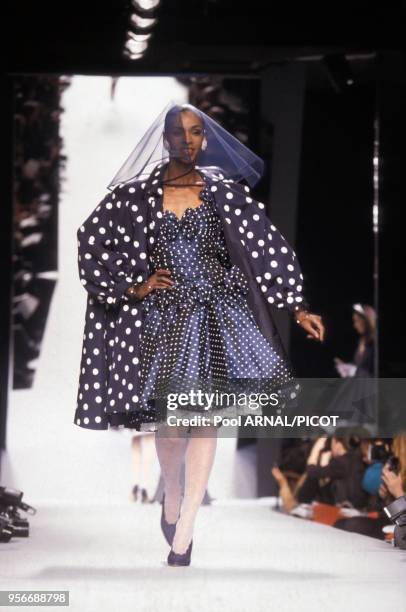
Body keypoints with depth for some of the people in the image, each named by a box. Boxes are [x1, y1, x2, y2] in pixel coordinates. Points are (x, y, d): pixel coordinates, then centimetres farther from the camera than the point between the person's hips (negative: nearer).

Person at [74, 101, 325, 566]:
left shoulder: (223, 192, 4)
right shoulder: (136, 194, 2)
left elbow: (266, 248, 2)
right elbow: (92, 241, 8)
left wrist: (298, 308, -2)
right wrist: (133, 287, 0)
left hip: (219, 314, 1)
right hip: (163, 316, -1)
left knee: (205, 422, -5)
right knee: (170, 426, -3)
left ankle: (182, 536, 1)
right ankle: (172, 497, 31)